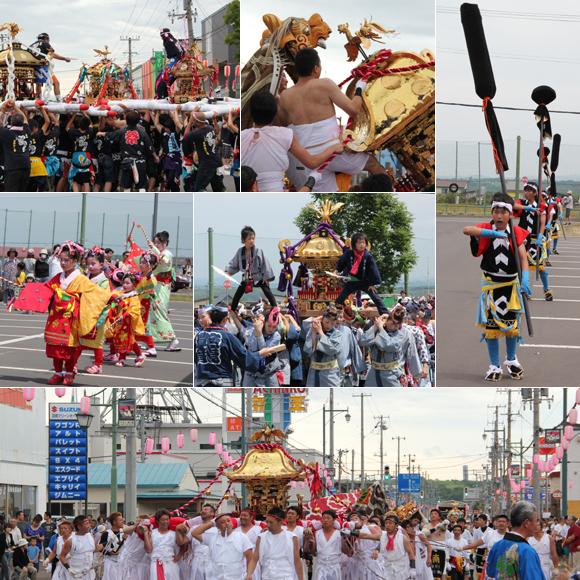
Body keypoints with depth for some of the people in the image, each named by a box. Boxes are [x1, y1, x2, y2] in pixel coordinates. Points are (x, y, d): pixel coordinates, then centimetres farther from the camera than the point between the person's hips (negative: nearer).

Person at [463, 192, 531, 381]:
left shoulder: (516, 233, -2)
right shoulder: (485, 230, -5)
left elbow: (523, 257, -8)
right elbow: (467, 230, -25)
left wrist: (525, 280, -23)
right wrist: (493, 233, -34)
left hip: (511, 284, 1)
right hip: (490, 284, -1)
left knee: (512, 324, 6)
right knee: (491, 325, 1)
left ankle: (511, 360, 28)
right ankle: (494, 366, 11)